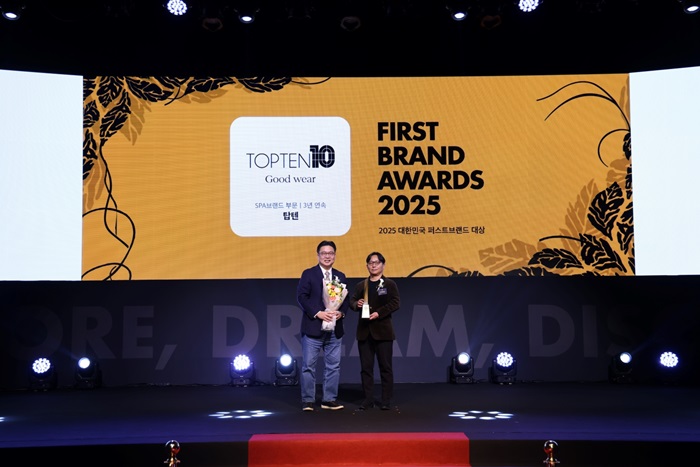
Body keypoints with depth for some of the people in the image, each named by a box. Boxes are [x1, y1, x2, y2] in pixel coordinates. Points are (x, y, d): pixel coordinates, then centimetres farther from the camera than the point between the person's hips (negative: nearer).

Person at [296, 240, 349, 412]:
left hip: (334, 329, 4)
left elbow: (346, 299, 12)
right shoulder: (308, 274, -1)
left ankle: (329, 399, 18)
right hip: (313, 327, -4)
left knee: (333, 365, 8)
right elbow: (301, 297, -8)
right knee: (309, 365, -1)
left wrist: (341, 312, -8)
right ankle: (308, 400, 8)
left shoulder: (340, 276, 12)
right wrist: (317, 313, -17)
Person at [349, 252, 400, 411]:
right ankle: (368, 399, 11)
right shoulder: (360, 285, 14)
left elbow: (395, 303, -8)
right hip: (364, 330, 4)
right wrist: (357, 304, -10)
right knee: (366, 367, 5)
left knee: (385, 366, 1)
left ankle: (386, 400, 7)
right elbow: (352, 301, 13)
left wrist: (379, 313, -19)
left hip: (382, 330, -4)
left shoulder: (389, 284, 1)